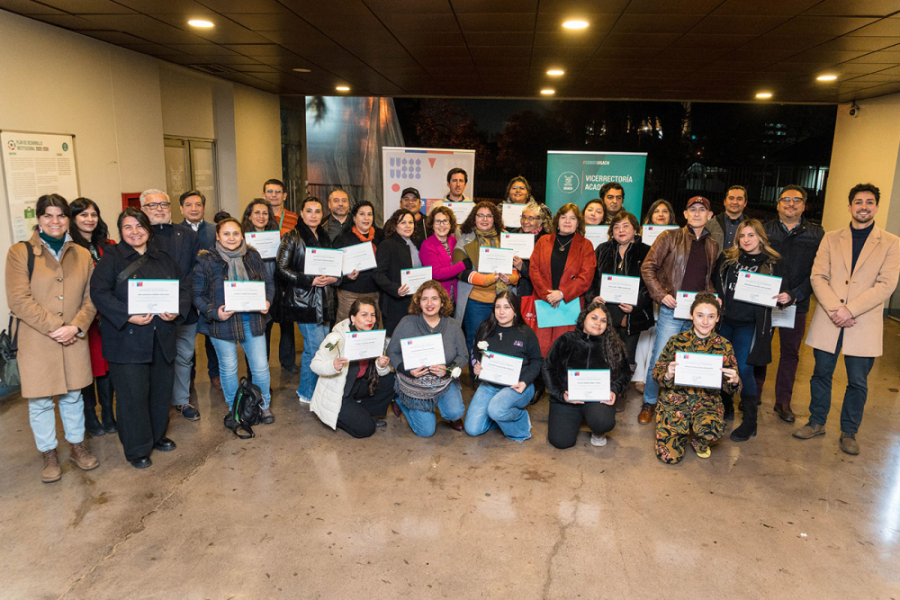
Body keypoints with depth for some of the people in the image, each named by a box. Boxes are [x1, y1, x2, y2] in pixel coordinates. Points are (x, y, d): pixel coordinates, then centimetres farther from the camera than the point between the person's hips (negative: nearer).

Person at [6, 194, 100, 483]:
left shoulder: (82, 255, 7)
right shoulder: (20, 252, -3)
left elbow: (91, 298, 5)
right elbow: (18, 300, -11)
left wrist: (76, 327, -11)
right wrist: (54, 327, -15)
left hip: (74, 340, 3)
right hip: (35, 342, -2)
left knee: (73, 396, 16)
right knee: (40, 402, 8)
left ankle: (77, 446, 32)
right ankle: (49, 454, 25)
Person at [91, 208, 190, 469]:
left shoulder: (164, 259, 14)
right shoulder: (112, 257, -1)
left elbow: (183, 287, 9)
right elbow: (99, 292, -11)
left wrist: (177, 310, -10)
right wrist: (128, 316, -21)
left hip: (162, 337, 5)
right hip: (127, 339, -5)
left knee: (162, 389, 14)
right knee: (133, 394, 0)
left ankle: (157, 436, 33)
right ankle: (137, 449, 15)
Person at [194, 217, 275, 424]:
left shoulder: (253, 256, 3)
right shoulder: (207, 260, -6)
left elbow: (268, 282, 10)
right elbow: (198, 295, -4)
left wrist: (267, 301, -9)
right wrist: (214, 312, -19)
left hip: (252, 320, 2)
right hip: (224, 322, -2)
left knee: (260, 367, 5)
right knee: (228, 368, 12)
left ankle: (264, 405, 28)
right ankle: (234, 409, 32)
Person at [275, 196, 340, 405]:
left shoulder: (324, 237, 15)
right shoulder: (292, 238, -4)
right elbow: (281, 269, -11)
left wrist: (334, 278, 1)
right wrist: (310, 280, -18)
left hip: (324, 300, 7)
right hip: (303, 300, -7)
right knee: (316, 347, -8)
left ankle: (306, 389, 25)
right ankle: (307, 394, 9)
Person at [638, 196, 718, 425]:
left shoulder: (712, 246, 14)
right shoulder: (670, 238, 0)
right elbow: (647, 267, -3)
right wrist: (661, 294, -11)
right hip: (672, 311, -4)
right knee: (660, 359, -1)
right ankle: (649, 403, 17)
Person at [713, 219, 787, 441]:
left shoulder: (772, 263, 4)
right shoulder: (727, 258, 10)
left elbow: (781, 291, 7)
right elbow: (714, 282, 13)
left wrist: (785, 298, -16)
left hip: (749, 324, -3)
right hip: (724, 320, 3)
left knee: (743, 369, -8)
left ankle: (749, 422, 5)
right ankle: (725, 407, 28)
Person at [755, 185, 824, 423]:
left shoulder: (816, 234, 2)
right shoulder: (764, 230, 3)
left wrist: (796, 294, -15)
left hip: (796, 304, 0)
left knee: (790, 352, 9)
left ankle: (783, 402, 21)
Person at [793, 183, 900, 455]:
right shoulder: (831, 239, 7)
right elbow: (818, 277, 0)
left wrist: (850, 310, -17)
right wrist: (834, 309, -14)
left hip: (864, 324, -1)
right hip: (828, 321, 2)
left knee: (857, 382, 7)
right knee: (821, 374, 10)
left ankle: (849, 432, 23)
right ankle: (817, 423, 27)